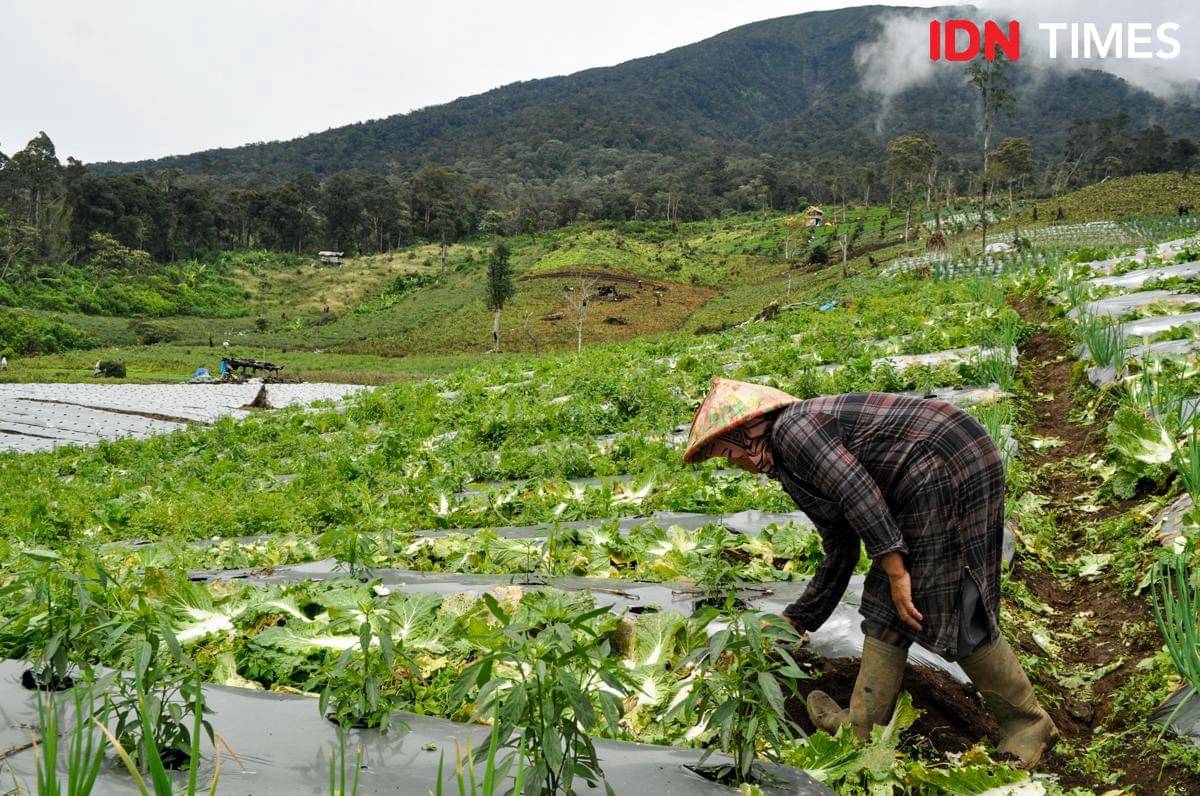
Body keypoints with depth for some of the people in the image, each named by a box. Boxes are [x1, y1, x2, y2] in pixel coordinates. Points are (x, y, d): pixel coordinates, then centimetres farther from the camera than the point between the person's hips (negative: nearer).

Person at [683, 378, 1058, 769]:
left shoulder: (790, 429, -9)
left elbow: (859, 491, -20)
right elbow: (840, 554, 26)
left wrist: (896, 571, -17)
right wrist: (793, 621, 32)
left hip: (944, 469, -10)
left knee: (951, 613, -3)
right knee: (886, 605, 12)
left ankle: (1028, 722, 13)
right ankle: (862, 725, 18)